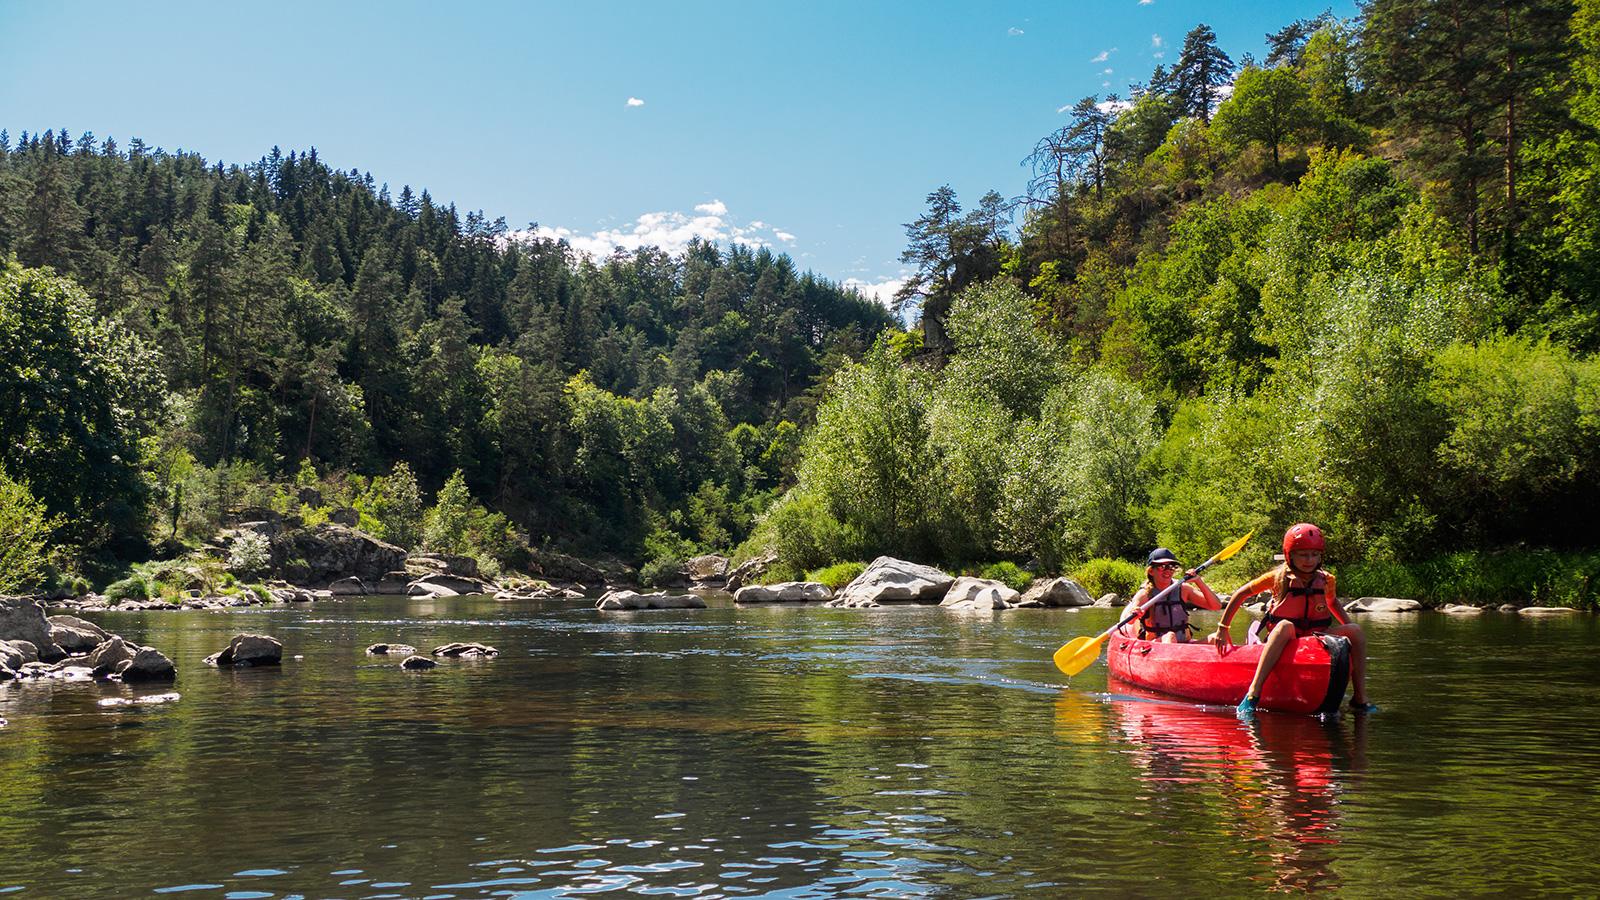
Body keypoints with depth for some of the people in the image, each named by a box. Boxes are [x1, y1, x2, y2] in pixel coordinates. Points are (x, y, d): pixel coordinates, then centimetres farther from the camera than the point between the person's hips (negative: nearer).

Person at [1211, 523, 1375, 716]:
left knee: (1356, 630, -15)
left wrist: (1351, 634, 15)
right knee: (1285, 626, -38)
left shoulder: (1326, 580, 3)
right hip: (1282, 643, -4)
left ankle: (1360, 698, -11)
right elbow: (1240, 594, 1)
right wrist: (1222, 629, 2)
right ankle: (1253, 694, -46)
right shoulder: (1278, 577, -7)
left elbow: (1332, 602, 26)